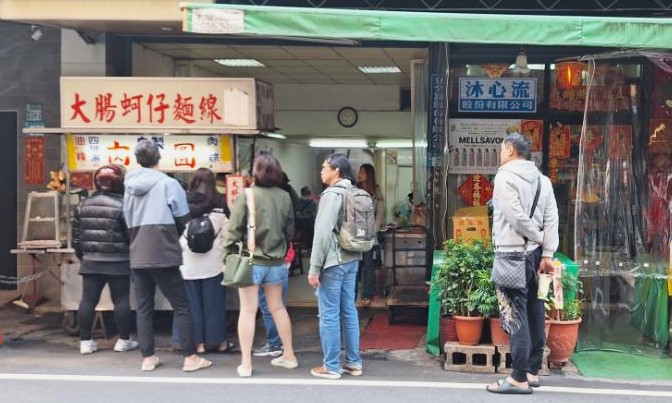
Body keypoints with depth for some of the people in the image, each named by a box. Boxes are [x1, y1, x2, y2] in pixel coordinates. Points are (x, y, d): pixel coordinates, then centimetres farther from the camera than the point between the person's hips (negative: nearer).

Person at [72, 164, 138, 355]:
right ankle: (123, 340, 9)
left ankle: (85, 341, 9)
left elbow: (76, 234, 11)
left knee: (88, 300, 7)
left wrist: (82, 255, 22)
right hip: (118, 262, -4)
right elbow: (131, 235, -10)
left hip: (91, 261, 5)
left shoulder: (83, 204, 7)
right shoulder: (122, 205, -11)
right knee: (121, 300, 4)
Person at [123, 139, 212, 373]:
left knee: (144, 308, 10)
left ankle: (147, 358, 13)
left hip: (137, 256, 5)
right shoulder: (168, 184, -7)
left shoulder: (130, 185, 9)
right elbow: (183, 220, -2)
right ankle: (190, 358, 2)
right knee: (181, 307, 2)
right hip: (163, 255, -5)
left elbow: (128, 221, 15)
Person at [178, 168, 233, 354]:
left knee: (193, 303, 7)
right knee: (214, 303, 7)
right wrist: (226, 256, 11)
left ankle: (198, 343, 12)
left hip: (188, 263, 0)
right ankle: (220, 342, 15)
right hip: (213, 262, 0)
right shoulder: (219, 204, -3)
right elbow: (226, 233, -1)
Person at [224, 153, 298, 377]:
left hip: (251, 261, -4)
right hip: (276, 262, 4)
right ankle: (289, 355, 25)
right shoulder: (285, 197, 0)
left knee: (248, 311, 2)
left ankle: (245, 364, 5)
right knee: (277, 308, 17)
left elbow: (234, 229, -12)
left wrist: (230, 252, 0)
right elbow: (290, 230, 7)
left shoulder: (246, 195, -13)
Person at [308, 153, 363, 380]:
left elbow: (323, 232, -19)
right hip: (351, 259, 9)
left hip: (333, 262, -9)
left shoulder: (332, 194, -14)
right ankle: (353, 362, 19)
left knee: (329, 315, -2)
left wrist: (314, 267, -17)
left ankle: (331, 367, 4)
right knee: (349, 311, 13)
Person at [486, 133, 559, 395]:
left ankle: (519, 378, -6)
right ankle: (533, 371, 20)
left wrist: (537, 238, -3)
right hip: (534, 253, 8)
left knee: (515, 315, -6)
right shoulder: (541, 179, 11)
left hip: (513, 252, -8)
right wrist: (547, 253, 1)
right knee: (533, 313, 12)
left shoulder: (505, 176, -10)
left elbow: (515, 217, -18)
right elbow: (552, 219, 3)